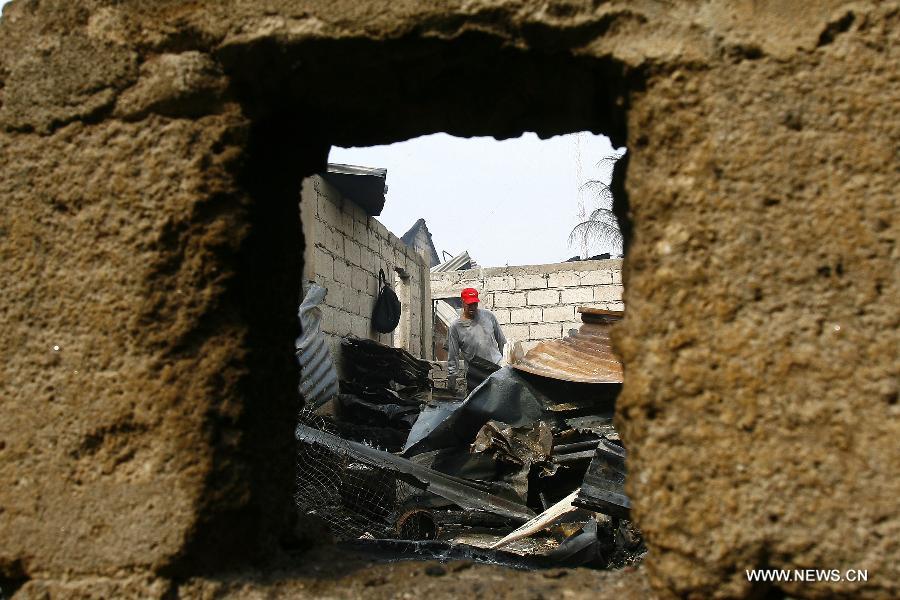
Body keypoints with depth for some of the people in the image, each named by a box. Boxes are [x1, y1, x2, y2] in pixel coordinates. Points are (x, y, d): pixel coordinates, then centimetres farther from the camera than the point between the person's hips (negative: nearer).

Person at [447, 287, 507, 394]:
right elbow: (452, 356, 1)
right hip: (476, 374, -2)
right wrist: (451, 376, -1)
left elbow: (501, 340, 15)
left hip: (498, 366, 2)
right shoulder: (456, 327, -2)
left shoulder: (488, 316, 5)